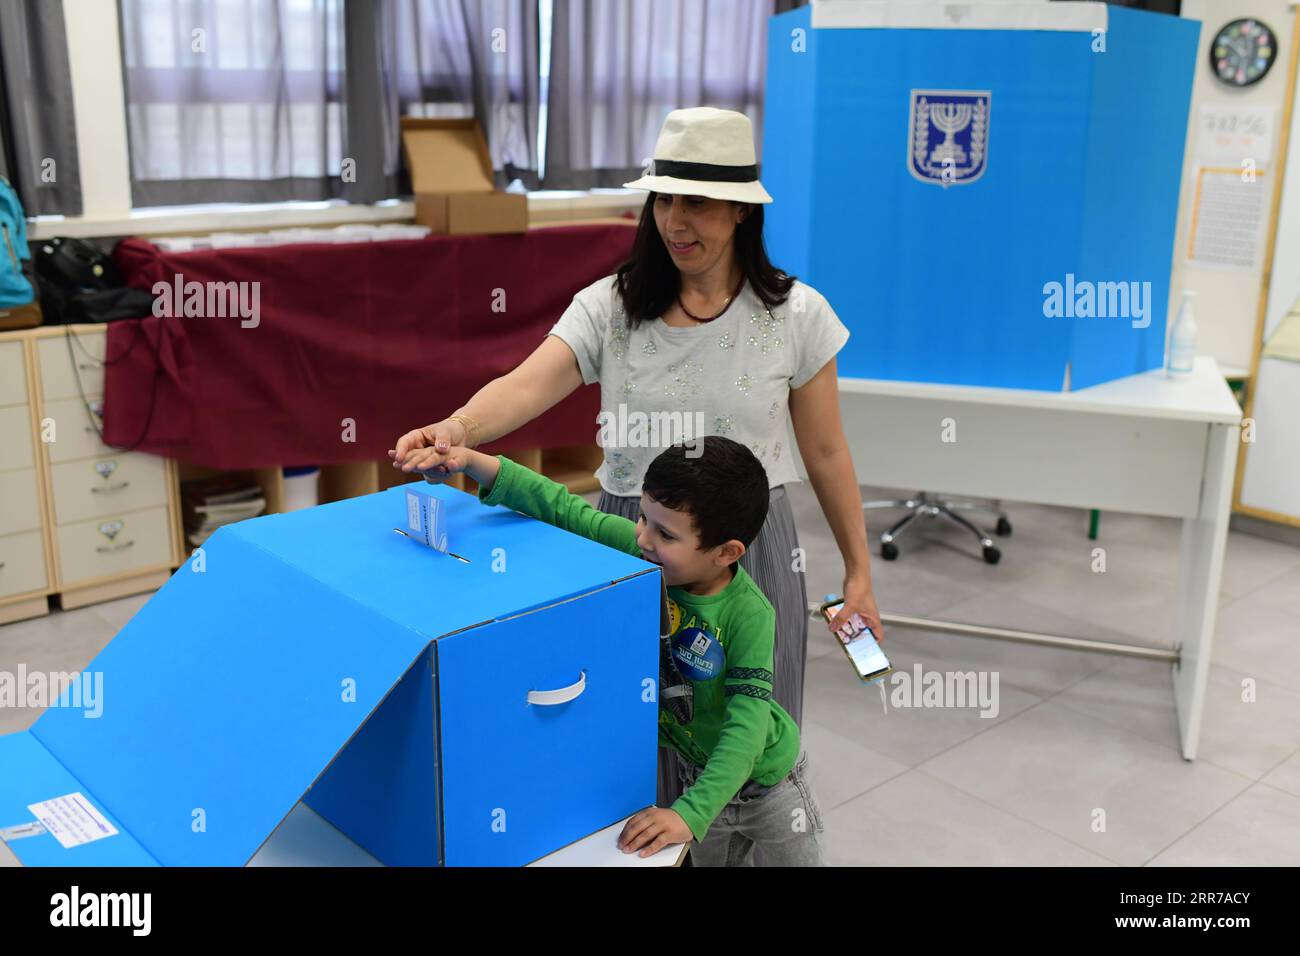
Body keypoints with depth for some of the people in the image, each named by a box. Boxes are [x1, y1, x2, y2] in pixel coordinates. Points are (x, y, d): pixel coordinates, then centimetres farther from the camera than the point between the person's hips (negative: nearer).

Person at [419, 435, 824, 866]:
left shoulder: (749, 616, -34)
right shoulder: (641, 549, -21)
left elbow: (745, 729, -37)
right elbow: (563, 509, -20)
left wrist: (690, 813, -45)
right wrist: (474, 461, -30)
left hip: (762, 780, -5)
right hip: (697, 772, 5)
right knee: (709, 859, 26)